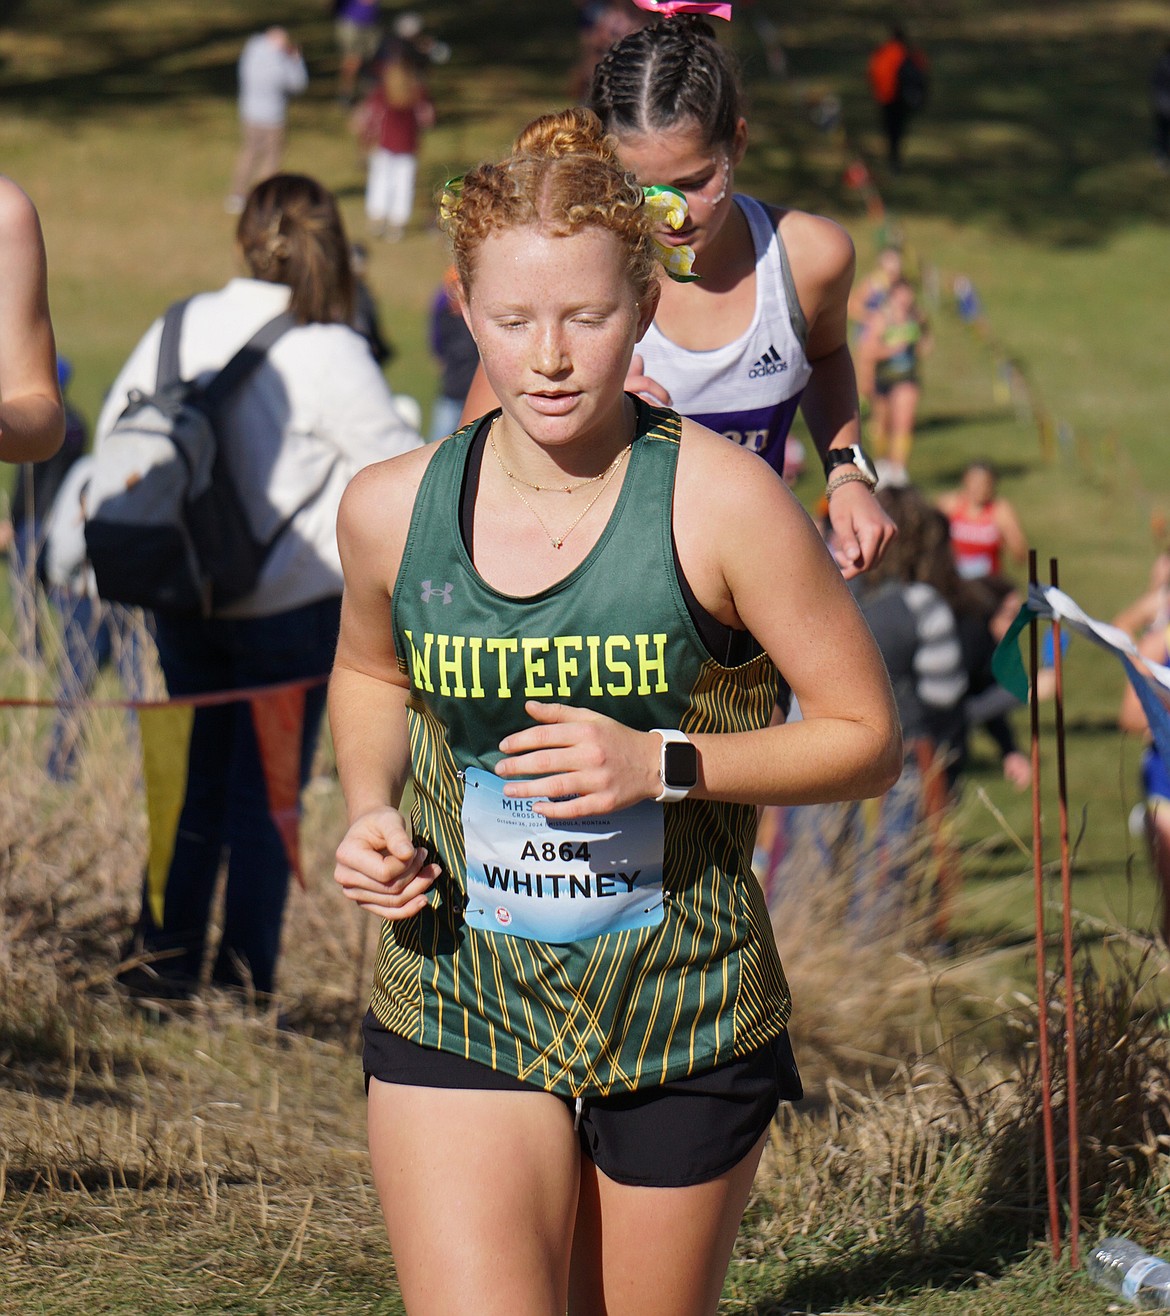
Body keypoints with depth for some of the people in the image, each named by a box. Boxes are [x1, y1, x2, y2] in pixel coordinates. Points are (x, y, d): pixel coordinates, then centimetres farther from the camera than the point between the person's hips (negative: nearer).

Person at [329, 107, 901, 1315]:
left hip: (686, 1028, -1)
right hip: (458, 1023, 1)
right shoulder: (391, 510, -3)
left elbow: (866, 739, -5)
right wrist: (371, 810, 0)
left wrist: (663, 764, -19)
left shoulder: (721, 506, -12)